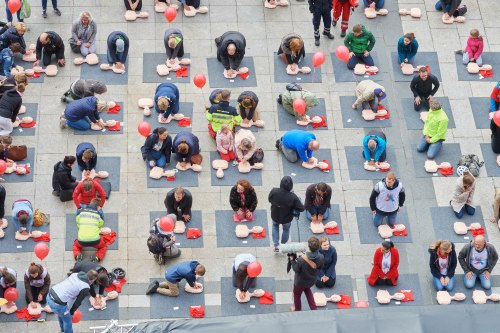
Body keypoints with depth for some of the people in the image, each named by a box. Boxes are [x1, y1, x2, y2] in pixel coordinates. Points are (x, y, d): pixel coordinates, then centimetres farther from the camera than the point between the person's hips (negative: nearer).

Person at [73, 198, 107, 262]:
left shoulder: (80, 212, 6)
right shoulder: (99, 214, 4)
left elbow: (78, 224, 15)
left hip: (82, 241, 1)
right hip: (95, 241, -1)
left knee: (76, 245, 37)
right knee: (104, 246, 32)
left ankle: (77, 255, 4)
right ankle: (97, 257, 2)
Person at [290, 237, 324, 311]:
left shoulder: (301, 260, -41)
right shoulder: (321, 257, -29)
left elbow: (296, 270, -21)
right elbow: (320, 268, -8)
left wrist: (292, 260, -10)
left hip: (301, 282, -4)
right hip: (312, 280, 4)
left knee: (297, 294, 29)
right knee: (307, 289, 39)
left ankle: (297, 309, 54)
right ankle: (314, 308, 48)